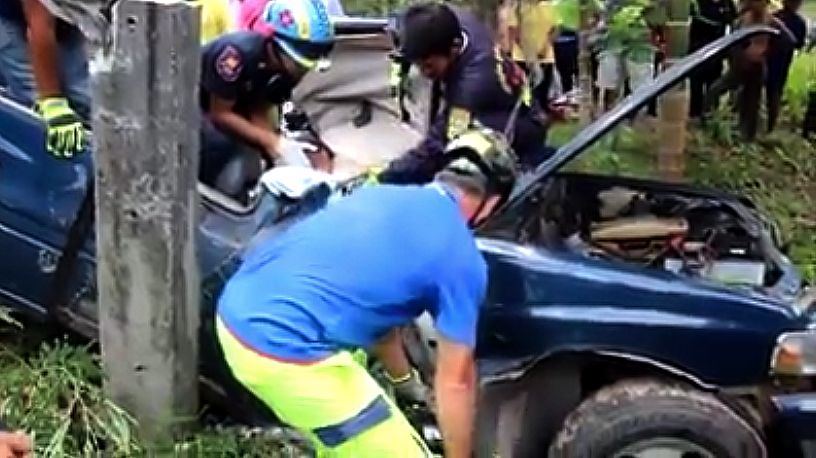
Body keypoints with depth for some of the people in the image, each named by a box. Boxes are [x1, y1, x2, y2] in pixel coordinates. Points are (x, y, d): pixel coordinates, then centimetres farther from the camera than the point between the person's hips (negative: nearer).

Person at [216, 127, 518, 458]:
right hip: (285, 349, -9)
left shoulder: (380, 194, 20)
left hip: (235, 313, 9)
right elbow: (455, 379, 4)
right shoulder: (461, 259, -2)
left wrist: (406, 383, 46)